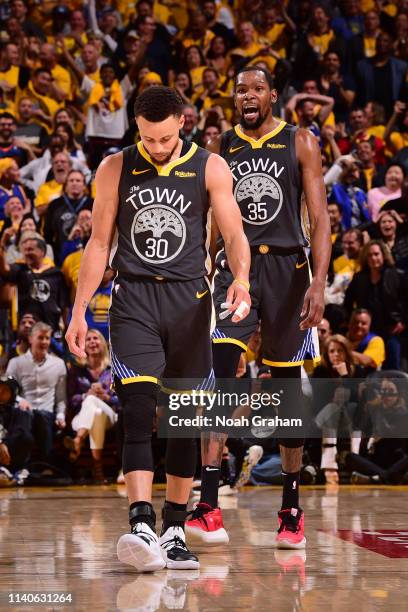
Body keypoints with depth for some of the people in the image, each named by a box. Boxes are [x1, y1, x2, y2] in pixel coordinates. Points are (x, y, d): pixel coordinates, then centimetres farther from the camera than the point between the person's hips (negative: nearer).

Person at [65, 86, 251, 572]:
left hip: (189, 300, 1)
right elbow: (99, 243, 9)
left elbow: (233, 233, -2)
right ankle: (141, 526, -26)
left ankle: (174, 530, 15)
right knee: (138, 412, -16)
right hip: (133, 299, -1)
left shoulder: (210, 168, 3)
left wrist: (240, 277, -23)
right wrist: (79, 311, 4)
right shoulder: (115, 169, 5)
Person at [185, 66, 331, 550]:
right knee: (219, 376, -16)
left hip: (287, 266, -1)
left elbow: (320, 219, -4)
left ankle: (291, 509, 18)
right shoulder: (221, 146, 8)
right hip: (235, 265, 1)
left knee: (287, 384, 7)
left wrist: (319, 281, -17)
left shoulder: (300, 143, 2)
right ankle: (208, 507, -22)